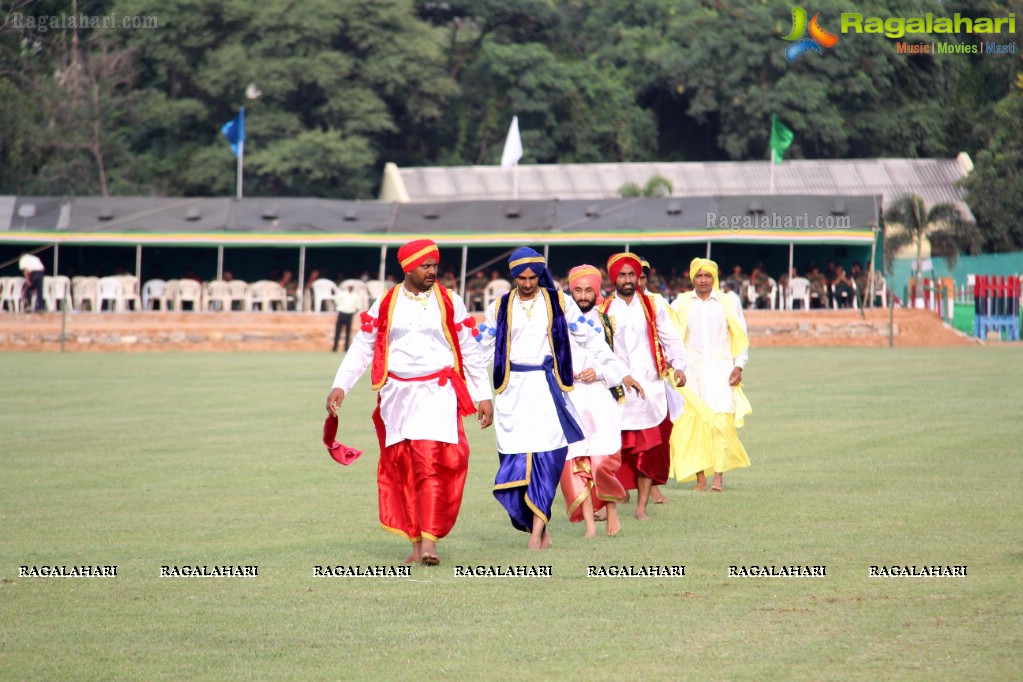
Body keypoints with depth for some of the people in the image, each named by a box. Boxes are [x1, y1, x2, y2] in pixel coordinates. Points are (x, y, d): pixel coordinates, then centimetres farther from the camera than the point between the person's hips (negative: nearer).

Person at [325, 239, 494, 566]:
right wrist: (340, 386, 0)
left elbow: (470, 352, 10)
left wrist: (484, 396, 9)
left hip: (438, 394, -2)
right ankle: (415, 542, 7)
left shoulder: (450, 303, 5)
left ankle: (429, 538, -17)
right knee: (401, 468, 0)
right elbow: (362, 347, 10)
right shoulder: (384, 305, 6)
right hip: (397, 396, 2)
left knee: (433, 464, -15)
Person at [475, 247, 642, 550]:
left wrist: (622, 374, 4)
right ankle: (539, 526, 7)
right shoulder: (500, 308, 10)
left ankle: (537, 529, -12)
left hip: (548, 389, -1)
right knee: (515, 462, -6)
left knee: (547, 455, -14)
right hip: (513, 392, 1)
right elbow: (481, 349, 11)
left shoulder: (558, 303, 7)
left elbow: (591, 340, 8)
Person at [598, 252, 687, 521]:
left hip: (649, 386, 1)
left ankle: (642, 507, 6)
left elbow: (671, 339, 6)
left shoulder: (653, 305, 9)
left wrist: (678, 366, -9)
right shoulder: (602, 310, 9)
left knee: (649, 451, 0)